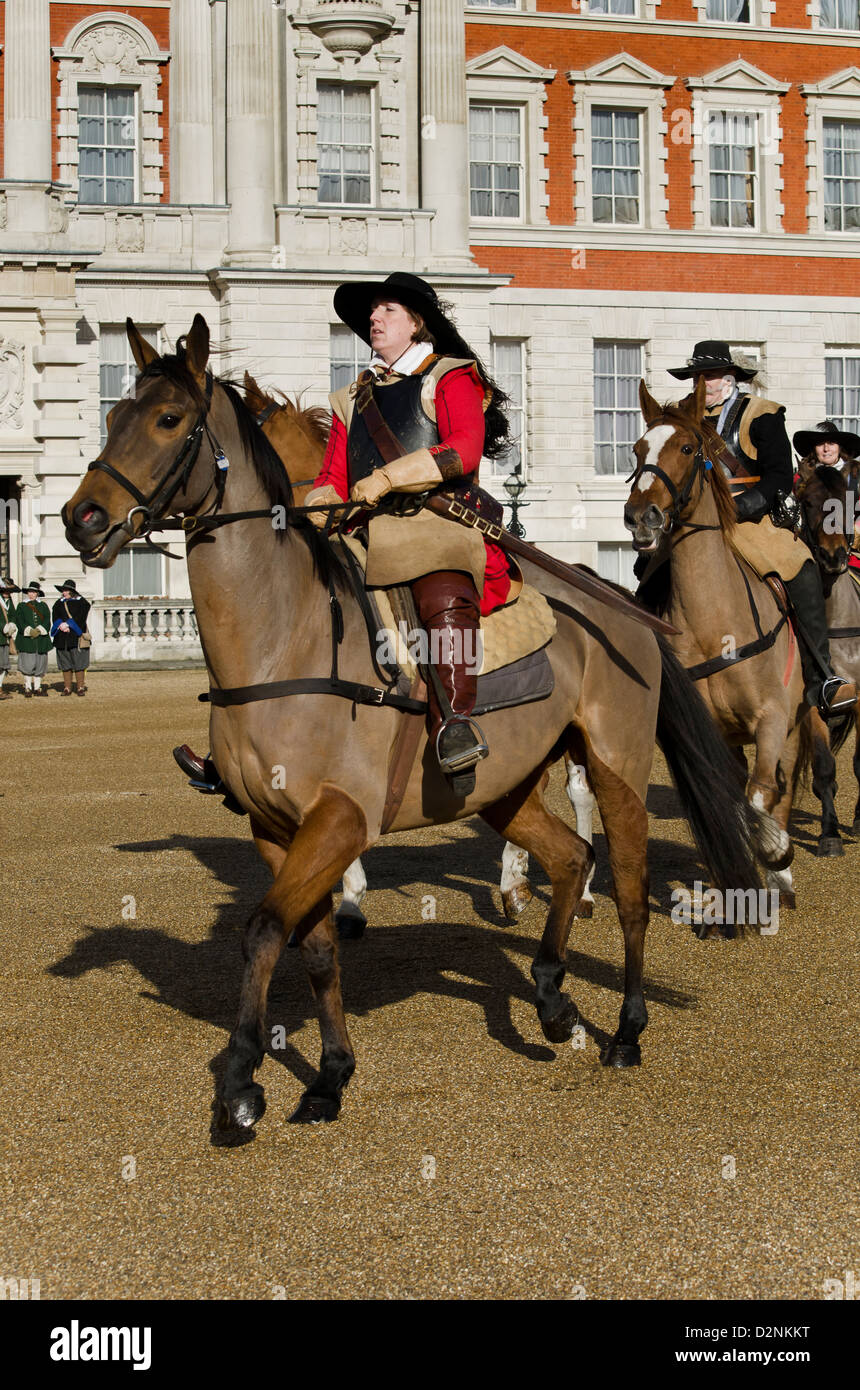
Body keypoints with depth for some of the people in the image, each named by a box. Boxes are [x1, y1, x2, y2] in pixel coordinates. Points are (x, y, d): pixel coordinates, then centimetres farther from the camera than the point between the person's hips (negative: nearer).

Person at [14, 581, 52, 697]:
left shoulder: (43, 606, 14)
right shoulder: (21, 606, 10)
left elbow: (47, 621, 3)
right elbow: (19, 621, -1)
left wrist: (39, 630, -14)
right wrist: (29, 631, -16)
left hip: (41, 639, 2)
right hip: (26, 639, -2)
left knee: (40, 663, 2)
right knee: (27, 664, -8)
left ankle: (37, 687, 10)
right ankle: (27, 688, -3)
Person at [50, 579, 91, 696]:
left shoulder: (81, 602, 3)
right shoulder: (59, 603, 15)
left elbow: (80, 617, -8)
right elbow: (55, 617, 6)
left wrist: (67, 624, -14)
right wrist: (61, 625, -13)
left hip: (77, 636, -4)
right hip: (62, 638, 4)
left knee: (79, 664, -5)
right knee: (65, 664, 3)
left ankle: (80, 687, 0)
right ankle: (67, 688, 7)